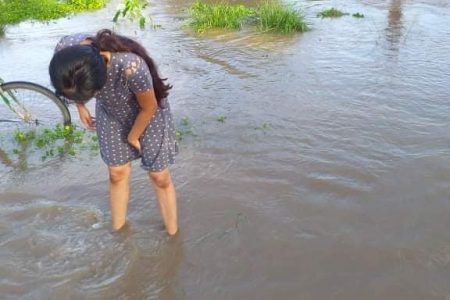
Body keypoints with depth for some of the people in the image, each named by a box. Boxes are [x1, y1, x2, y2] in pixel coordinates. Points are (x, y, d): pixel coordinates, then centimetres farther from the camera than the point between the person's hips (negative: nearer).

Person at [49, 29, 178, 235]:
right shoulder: (64, 49, -30)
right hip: (110, 113, 4)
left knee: (159, 176, 9)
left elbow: (149, 107, -23)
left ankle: (172, 234, 29)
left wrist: (133, 137, -7)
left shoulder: (131, 67, -45)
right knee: (117, 173, 15)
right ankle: (118, 230, 36)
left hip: (147, 114, -4)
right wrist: (81, 107, 8)